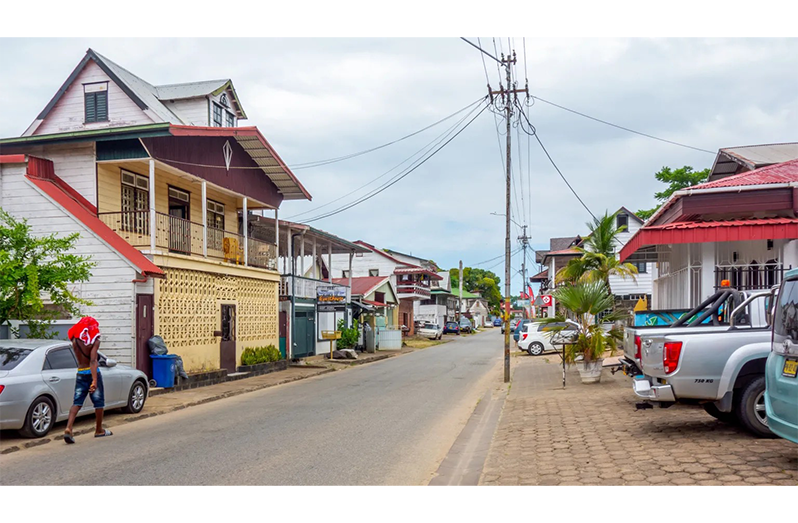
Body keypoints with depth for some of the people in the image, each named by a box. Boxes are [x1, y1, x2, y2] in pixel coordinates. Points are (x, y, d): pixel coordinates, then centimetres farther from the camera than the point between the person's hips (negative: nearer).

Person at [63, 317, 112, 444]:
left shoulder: (75, 340, -1)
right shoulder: (95, 341, -13)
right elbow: (93, 361, -22)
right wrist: (95, 380, -27)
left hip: (80, 374, 4)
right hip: (93, 373, -4)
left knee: (77, 402, 4)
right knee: (99, 402, 10)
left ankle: (68, 428, -15)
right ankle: (99, 430, 20)